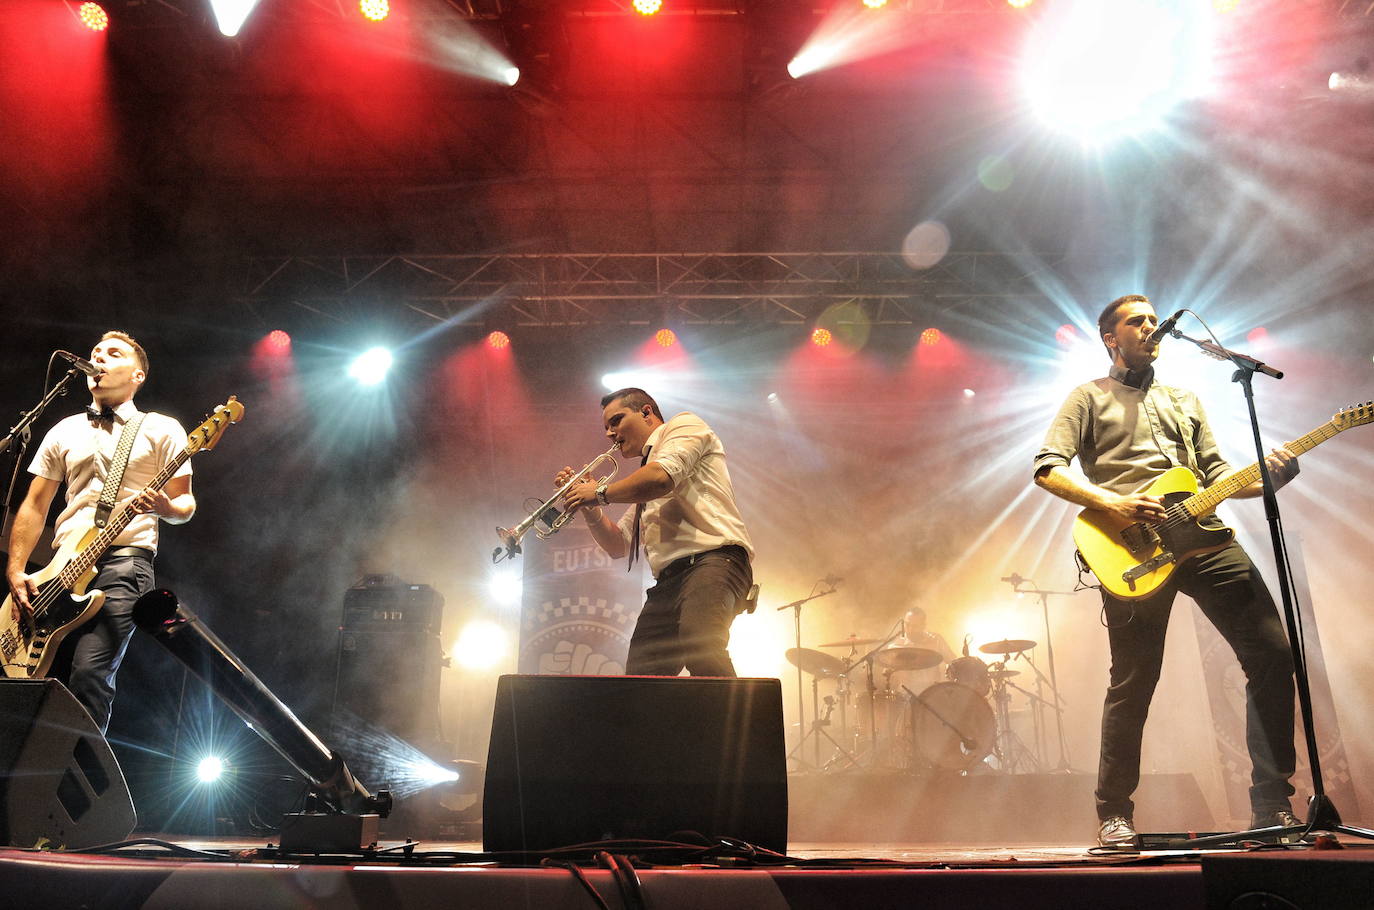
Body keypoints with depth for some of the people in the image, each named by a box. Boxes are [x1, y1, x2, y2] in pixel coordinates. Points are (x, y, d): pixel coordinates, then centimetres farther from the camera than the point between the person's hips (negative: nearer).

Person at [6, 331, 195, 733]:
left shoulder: (161, 429, 7)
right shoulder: (64, 432, 20)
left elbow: (185, 504, 3)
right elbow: (34, 506, 18)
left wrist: (163, 506, -21)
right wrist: (15, 571, 7)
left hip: (124, 564, -5)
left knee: (89, 677, -19)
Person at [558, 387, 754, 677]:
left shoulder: (684, 424, 10)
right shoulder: (644, 479, 34)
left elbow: (661, 478, -11)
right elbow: (618, 546, 31)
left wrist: (601, 493, 2)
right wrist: (589, 507, 16)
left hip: (712, 557, -8)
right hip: (668, 581, 8)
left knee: (699, 647, -34)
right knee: (639, 679, -6)